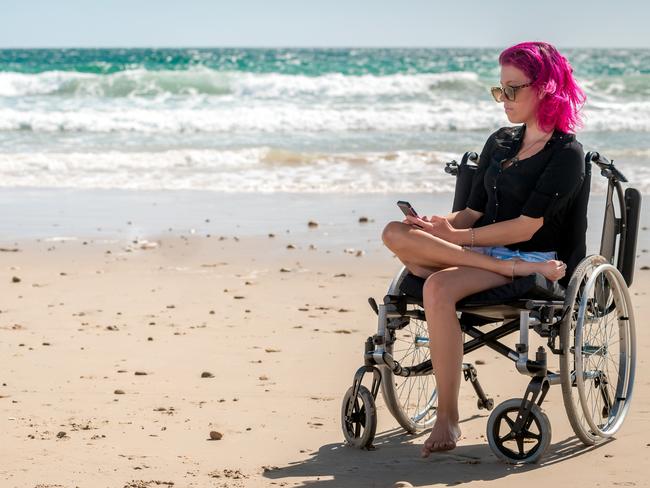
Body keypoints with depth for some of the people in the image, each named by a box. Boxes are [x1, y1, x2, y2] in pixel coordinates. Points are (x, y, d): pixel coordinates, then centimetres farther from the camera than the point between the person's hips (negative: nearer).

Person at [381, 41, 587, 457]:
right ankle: (509, 269, -28)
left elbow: (526, 226, -12)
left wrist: (454, 237, -15)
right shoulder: (500, 143, 18)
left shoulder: (567, 153, -5)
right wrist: (443, 225, -8)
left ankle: (448, 419, -35)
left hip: (531, 257, -7)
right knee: (396, 233, -21)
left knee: (439, 288, -36)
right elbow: (474, 213, 15)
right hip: (485, 250, 7)